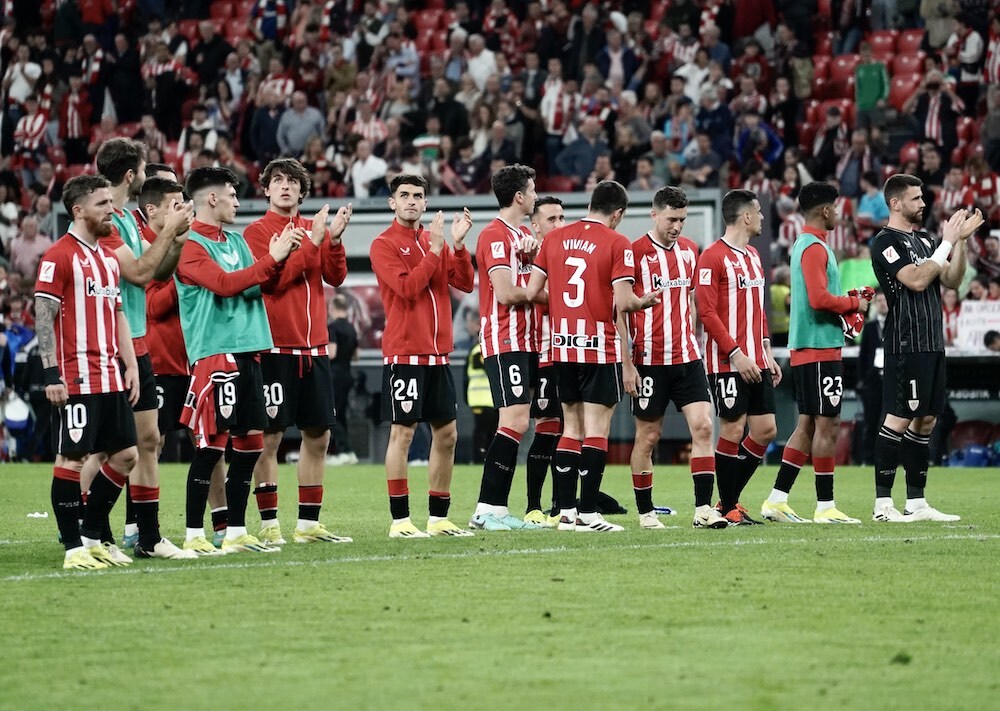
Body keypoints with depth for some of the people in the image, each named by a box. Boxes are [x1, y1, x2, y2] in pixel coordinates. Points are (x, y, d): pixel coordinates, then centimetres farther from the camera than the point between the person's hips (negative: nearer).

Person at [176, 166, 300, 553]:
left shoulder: (236, 241, 18)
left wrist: (281, 256, 0)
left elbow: (259, 284, 18)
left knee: (251, 444, 8)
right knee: (212, 445, -8)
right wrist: (272, 258, -18)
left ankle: (236, 532, 15)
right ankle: (194, 535, -3)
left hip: (247, 352, 8)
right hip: (214, 354, -8)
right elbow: (224, 284, -19)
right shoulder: (190, 245, -8)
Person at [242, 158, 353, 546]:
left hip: (313, 347, 6)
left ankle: (308, 524, 15)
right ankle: (269, 525, -1)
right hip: (275, 346, -6)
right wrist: (311, 243, -16)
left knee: (318, 435, 8)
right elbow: (273, 279, -15)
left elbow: (336, 276, 5)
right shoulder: (257, 231, -3)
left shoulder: (315, 229, 13)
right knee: (270, 437, -5)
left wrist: (334, 239, -10)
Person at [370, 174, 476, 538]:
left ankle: (438, 517, 15)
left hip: (437, 353, 7)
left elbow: (465, 283, 4)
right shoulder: (384, 245, -4)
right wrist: (434, 251, -16)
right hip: (403, 353, -7)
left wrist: (458, 244, -8)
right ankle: (400, 520, -4)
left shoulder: (434, 241, 13)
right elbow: (407, 287, -17)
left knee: (447, 434, 8)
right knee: (402, 432, -7)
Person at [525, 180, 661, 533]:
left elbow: (533, 292, 6)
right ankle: (588, 514, -5)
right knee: (596, 430, -2)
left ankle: (566, 511, 11)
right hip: (600, 348, -5)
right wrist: (646, 301, 7)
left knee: (571, 428, 13)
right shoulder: (616, 243, -8)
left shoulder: (554, 238, 6)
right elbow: (622, 302, -14)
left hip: (563, 346, 5)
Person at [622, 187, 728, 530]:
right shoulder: (635, 253, -8)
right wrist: (626, 363, -10)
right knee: (648, 436, 3)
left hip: (687, 357, 5)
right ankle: (645, 512, 13)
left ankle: (703, 508, -8)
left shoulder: (689, 250, 10)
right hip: (649, 360, -5)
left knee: (702, 425, -8)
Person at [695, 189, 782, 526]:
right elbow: (707, 312, -15)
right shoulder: (713, 257, -10)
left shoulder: (753, 256, 17)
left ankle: (731, 498, 16)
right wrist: (737, 354, -19)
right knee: (732, 431, -5)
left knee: (765, 430, 5)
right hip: (728, 362, -8)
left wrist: (767, 354, 15)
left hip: (756, 362, 8)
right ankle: (727, 508, 4)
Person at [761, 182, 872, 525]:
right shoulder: (815, 248, -14)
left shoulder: (805, 244, 18)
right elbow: (819, 299, -23)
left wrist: (849, 302, 11)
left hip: (806, 350, 10)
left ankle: (776, 500, 11)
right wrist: (853, 304, -8)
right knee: (827, 426, -7)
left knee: (807, 425, 11)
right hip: (820, 348, -10)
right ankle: (825, 507, -5)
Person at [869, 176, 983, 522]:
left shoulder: (924, 241, 17)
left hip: (932, 343, 9)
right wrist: (947, 242, -14)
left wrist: (960, 240, 2)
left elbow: (951, 280, 13)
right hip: (906, 345, -9)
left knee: (925, 420, 8)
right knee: (899, 419, -9)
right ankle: (883, 504, -7)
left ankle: (916, 503, 12)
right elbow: (916, 280, -19)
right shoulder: (886, 241, -9)